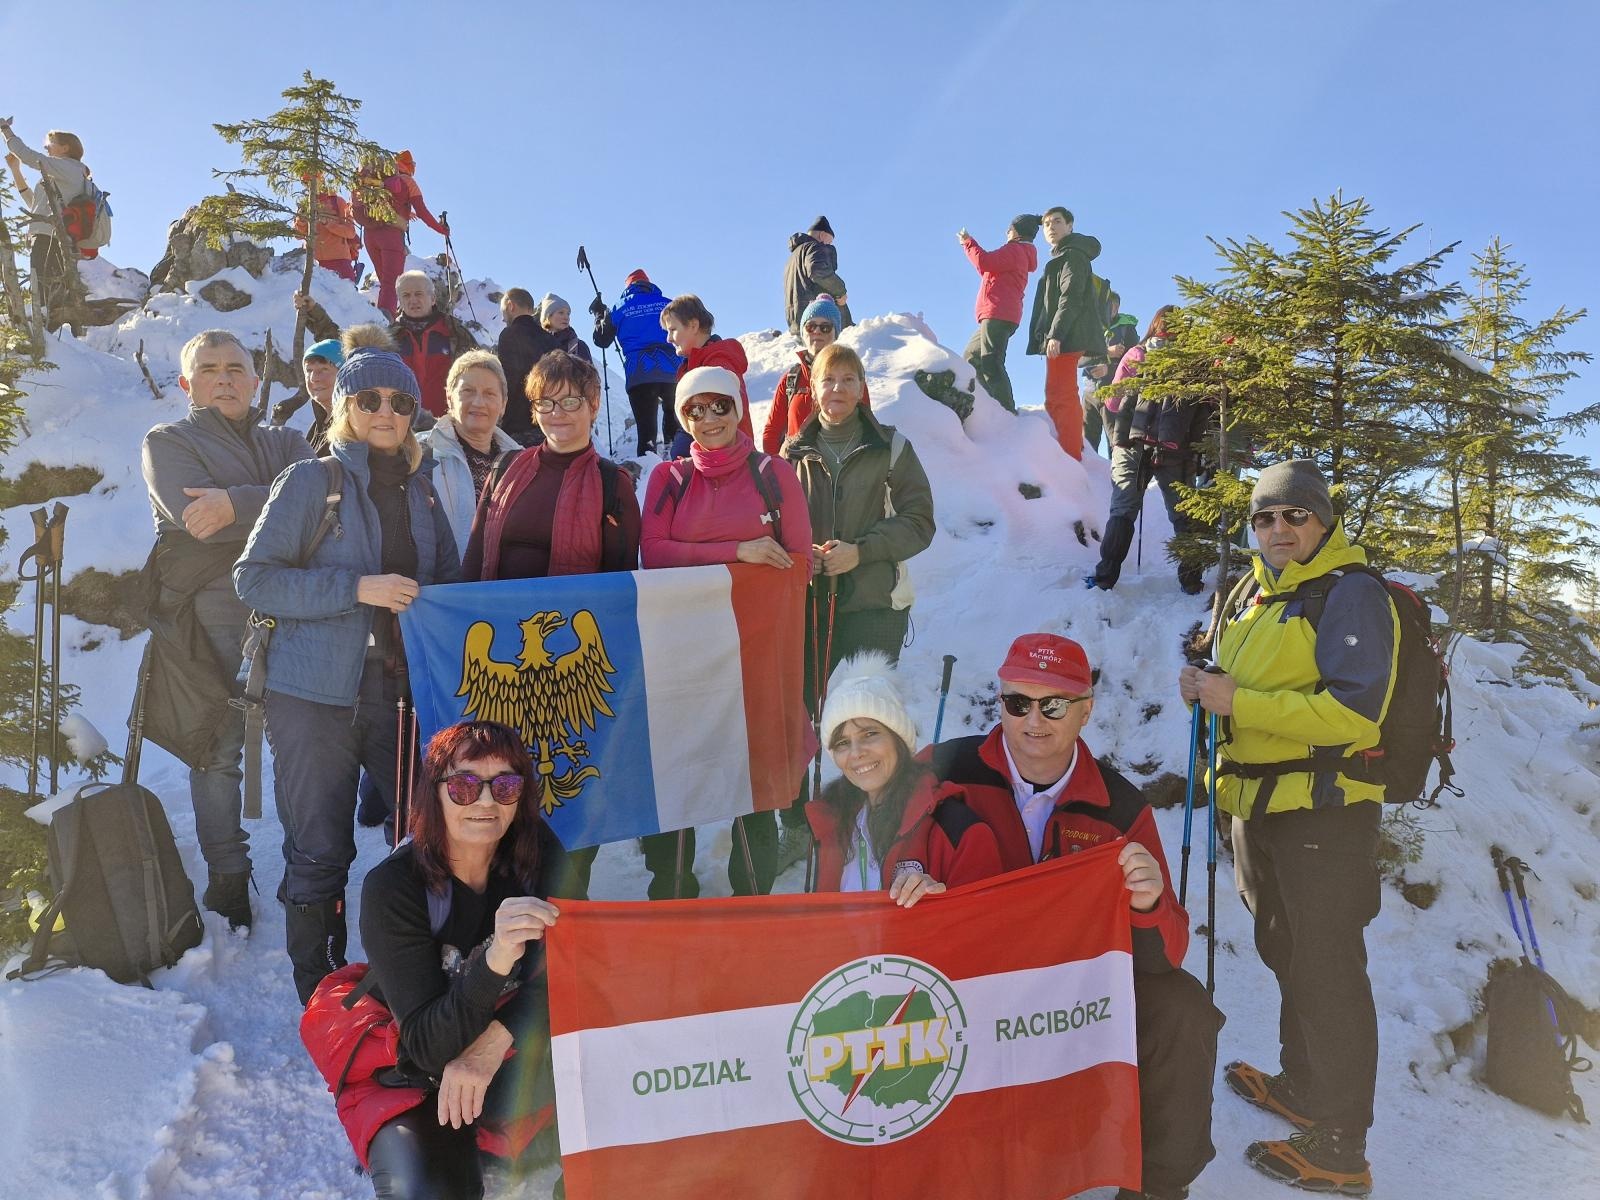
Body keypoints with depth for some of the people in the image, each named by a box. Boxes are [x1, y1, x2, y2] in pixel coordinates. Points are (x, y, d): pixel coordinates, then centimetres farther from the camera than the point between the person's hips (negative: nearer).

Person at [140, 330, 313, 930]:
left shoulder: (285, 443, 17)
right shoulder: (167, 442, 8)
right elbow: (195, 515, -12)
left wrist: (236, 502, -17)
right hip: (211, 615, -3)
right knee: (219, 750, 2)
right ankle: (227, 876, 15)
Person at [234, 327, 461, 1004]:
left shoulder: (421, 487, 11)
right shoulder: (311, 481, -2)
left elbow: (450, 580, 21)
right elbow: (254, 577, -8)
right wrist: (357, 588, -18)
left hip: (405, 689, 4)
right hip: (316, 696, -4)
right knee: (320, 852, 4)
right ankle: (321, 993, 23)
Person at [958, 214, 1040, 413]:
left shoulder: (1015, 250, -3)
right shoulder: (1020, 255, 27)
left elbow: (984, 262, -16)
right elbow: (988, 267, 33)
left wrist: (968, 242, -1)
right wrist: (969, 243, 32)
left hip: (997, 316, -11)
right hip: (995, 317, 11)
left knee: (990, 364, -21)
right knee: (970, 359, 16)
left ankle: (1007, 413, -31)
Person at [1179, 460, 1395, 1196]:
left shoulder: (1351, 595, -13)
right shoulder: (1257, 595, 13)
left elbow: (1353, 713, -24)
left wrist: (1238, 702, -25)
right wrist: (1208, 686, 1)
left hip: (1323, 812, -8)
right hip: (1260, 808, 9)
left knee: (1326, 972, 0)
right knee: (1287, 956, 21)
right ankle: (1303, 1087, 40)